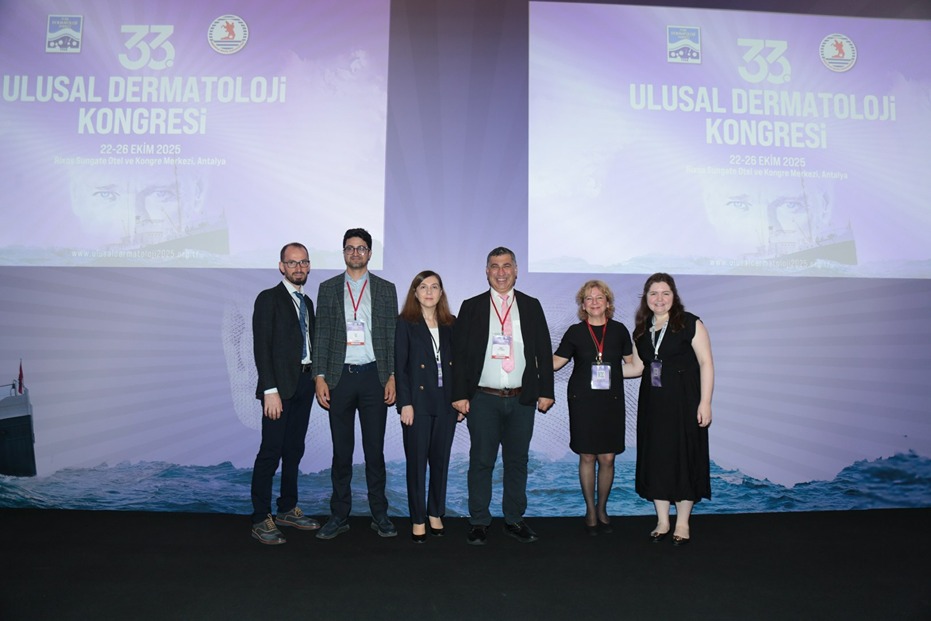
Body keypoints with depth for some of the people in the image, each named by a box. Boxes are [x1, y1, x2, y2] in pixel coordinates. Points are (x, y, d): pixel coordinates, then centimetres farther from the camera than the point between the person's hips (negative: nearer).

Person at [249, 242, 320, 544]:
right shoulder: (269, 299, -5)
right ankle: (261, 519, 4)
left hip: (304, 383, 7)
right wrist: (270, 390, -18)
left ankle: (288, 509, 24)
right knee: (271, 452, -5)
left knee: (294, 450, 13)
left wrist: (316, 378, 8)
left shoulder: (307, 302, 16)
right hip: (280, 385, -7)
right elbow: (261, 347, -11)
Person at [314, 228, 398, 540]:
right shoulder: (328, 288, 7)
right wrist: (320, 377, -2)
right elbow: (322, 335, 5)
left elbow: (392, 336, 4)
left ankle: (380, 514, 17)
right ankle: (339, 516, 18)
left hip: (374, 376, 0)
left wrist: (392, 377, -2)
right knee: (341, 451, 7)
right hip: (340, 377, 1)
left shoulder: (386, 289, 6)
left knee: (375, 450, 6)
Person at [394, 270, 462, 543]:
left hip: (446, 402, 3)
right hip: (418, 402, -3)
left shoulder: (451, 324, 9)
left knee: (441, 460, 10)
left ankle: (436, 514, 25)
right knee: (417, 462, 3)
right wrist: (405, 403, -12)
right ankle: (418, 520, 15)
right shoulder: (406, 323, -1)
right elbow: (400, 365, -5)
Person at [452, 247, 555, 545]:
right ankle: (479, 522, 15)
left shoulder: (531, 306, 8)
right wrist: (460, 394, -6)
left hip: (522, 399, 2)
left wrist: (546, 391, 2)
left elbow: (544, 352, 8)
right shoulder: (471, 307, 4)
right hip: (483, 399, -1)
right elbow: (459, 353, 1)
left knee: (517, 461, 9)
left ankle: (514, 520, 22)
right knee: (481, 462, 3)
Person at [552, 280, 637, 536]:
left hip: (611, 402, 1)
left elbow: (632, 363, 14)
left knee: (608, 458, 3)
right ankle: (590, 510, 20)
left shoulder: (619, 330, 4)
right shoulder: (575, 332, 1)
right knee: (587, 457, 3)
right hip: (582, 401, -1)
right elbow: (555, 362, 3)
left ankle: (602, 509, 23)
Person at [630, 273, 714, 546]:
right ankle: (662, 521, 21)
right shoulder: (641, 330, 10)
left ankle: (682, 523, 18)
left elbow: (706, 363, -9)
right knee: (655, 459, 7)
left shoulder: (690, 324, -6)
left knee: (684, 458, 4)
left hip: (683, 402, -4)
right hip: (653, 404, 5)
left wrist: (705, 403, -15)